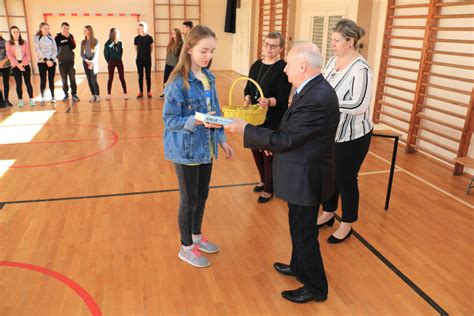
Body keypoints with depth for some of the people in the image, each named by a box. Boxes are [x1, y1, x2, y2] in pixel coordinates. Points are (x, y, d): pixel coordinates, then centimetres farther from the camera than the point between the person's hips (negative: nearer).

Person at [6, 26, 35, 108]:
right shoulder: (8, 43, 3)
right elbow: (10, 56, -5)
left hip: (25, 65, 0)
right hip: (15, 66, 0)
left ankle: (31, 99, 5)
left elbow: (28, 55, -1)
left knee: (28, 82, 0)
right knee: (19, 83, 2)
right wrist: (18, 65, -16)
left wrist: (22, 63, -14)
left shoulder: (25, 42, 5)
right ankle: (20, 100, 9)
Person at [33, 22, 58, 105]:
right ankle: (42, 98, -1)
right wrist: (46, 60, -16)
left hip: (52, 61, 2)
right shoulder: (36, 38, 2)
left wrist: (51, 59, -10)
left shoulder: (51, 38, 10)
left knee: (51, 80, 4)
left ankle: (53, 97, 11)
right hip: (42, 62, -2)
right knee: (43, 80, -3)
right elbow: (38, 50, -7)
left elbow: (55, 50, 5)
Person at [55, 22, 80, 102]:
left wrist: (68, 38, -15)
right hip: (62, 62, 0)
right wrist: (57, 56, -2)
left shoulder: (70, 36, 4)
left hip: (70, 61, 1)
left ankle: (74, 94, 5)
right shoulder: (57, 37, 0)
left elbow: (73, 47, -9)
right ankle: (66, 94, 14)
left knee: (72, 78, -1)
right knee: (64, 79, 5)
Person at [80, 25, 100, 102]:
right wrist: (86, 60, -12)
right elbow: (81, 53, 7)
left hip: (94, 62, -4)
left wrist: (92, 62, -16)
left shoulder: (95, 41, -3)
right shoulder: (83, 42, 8)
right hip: (86, 62, 4)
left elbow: (97, 53, -6)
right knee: (89, 80, 4)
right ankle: (93, 95, 12)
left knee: (93, 80, -10)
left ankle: (97, 95, 1)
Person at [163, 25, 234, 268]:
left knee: (202, 195, 19)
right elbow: (170, 119, -18)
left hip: (205, 148, 7)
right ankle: (186, 248, 28)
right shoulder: (178, 82, -18)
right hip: (186, 150, -6)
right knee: (189, 199, 8)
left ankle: (197, 236, 41)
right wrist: (197, 121, -31)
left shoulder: (208, 77, 3)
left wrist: (221, 140, 9)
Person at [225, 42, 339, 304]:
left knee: (304, 233, 7)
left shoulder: (316, 99, -28)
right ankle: (299, 267, 46)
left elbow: (285, 139, -25)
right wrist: (272, 143, 7)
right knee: (300, 227, 25)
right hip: (302, 174, 10)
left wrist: (244, 129, -16)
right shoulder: (312, 89, 3)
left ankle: (315, 287, 28)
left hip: (305, 178, -9)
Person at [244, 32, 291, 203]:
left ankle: (269, 188, 26)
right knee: (256, 150, 16)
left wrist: (269, 102, -37)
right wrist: (247, 98, -11)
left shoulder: (284, 68, -12)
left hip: (273, 120, -6)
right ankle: (264, 180, 40)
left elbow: (282, 98, -18)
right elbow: (248, 88, 10)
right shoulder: (256, 65, 7)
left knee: (269, 153, 5)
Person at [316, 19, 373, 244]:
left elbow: (360, 105, -25)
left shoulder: (361, 69, -20)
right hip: (330, 133, 7)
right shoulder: (332, 61, 4)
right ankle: (328, 214, 40)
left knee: (346, 180, 7)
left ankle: (347, 225, 27)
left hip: (352, 136, -7)